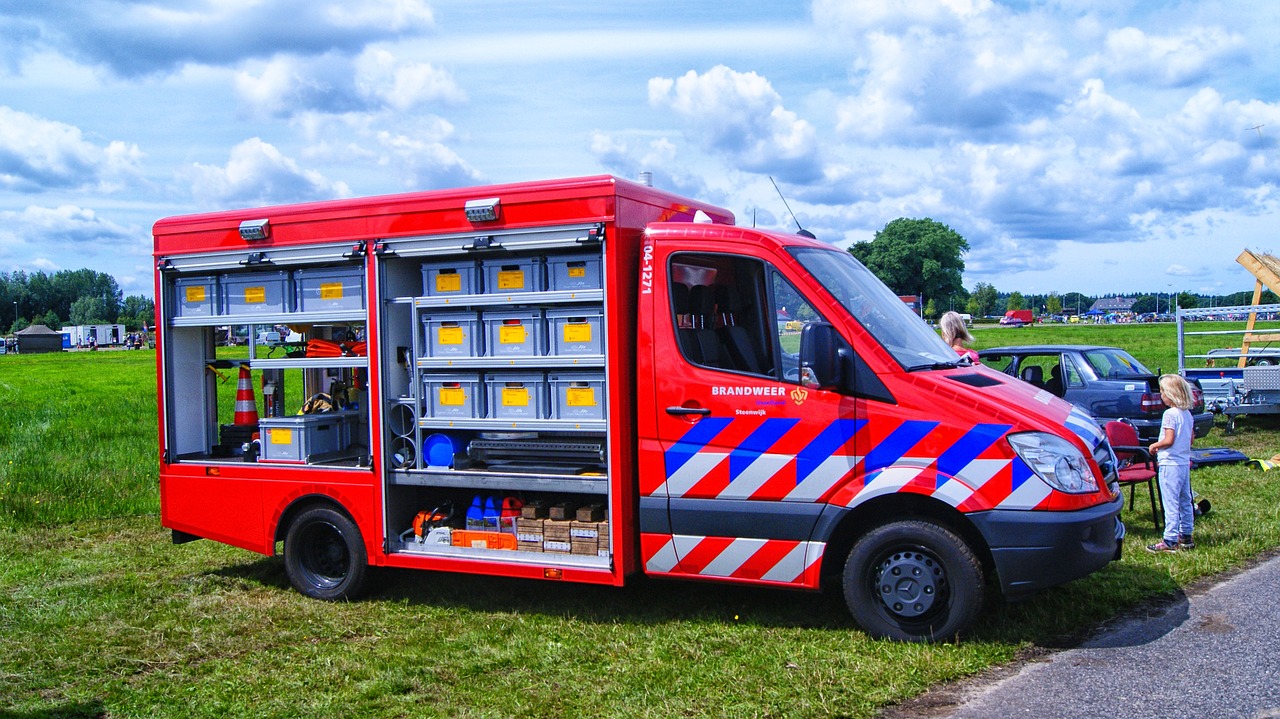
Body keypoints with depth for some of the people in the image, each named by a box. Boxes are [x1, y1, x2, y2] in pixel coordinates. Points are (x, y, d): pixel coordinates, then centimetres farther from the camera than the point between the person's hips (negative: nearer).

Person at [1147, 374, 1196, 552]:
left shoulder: (1170, 414, -17)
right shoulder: (1187, 414, 10)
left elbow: (1169, 440, -22)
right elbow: (1190, 440, 16)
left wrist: (1154, 446, -6)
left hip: (1170, 464, -9)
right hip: (1185, 462, 9)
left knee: (1171, 503, -7)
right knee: (1185, 501, 15)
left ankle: (1170, 541, -6)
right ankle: (1186, 536, 24)